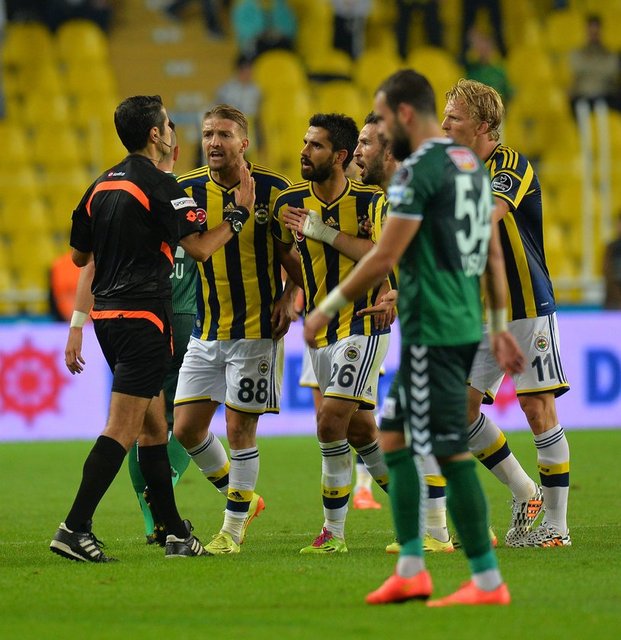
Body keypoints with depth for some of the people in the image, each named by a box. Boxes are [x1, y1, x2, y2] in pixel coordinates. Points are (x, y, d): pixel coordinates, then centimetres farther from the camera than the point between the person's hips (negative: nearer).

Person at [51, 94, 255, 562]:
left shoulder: (102, 186, 13)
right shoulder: (159, 186, -11)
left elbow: (80, 256, 19)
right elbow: (199, 248, -13)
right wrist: (239, 214, -1)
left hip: (107, 313, 9)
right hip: (142, 315, -9)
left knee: (154, 425, 15)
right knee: (123, 429, -10)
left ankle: (176, 532, 19)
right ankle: (75, 529, -17)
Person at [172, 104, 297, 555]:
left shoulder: (273, 189, -6)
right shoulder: (188, 191, 0)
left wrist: (288, 297, -9)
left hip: (257, 328, -4)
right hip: (206, 330, 4)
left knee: (240, 426, -3)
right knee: (187, 427, 2)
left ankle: (234, 527, 10)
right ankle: (242, 498, 26)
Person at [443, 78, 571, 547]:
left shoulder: (513, 166, -12)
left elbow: (486, 216, -31)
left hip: (528, 308, -7)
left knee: (538, 410, -6)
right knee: (460, 406, 1)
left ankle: (557, 523, 2)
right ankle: (525, 495, 16)